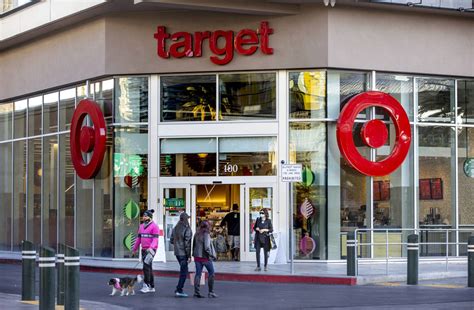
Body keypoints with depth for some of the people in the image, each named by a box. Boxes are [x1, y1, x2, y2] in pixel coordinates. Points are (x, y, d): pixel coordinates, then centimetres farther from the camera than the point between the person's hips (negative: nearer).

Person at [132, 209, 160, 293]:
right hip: (144, 250, 8)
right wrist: (134, 249, 23)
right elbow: (139, 238, 22)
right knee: (148, 268, 10)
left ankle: (146, 285, -17)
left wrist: (151, 247, -31)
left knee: (146, 267, -17)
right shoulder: (142, 226, 16)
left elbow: (155, 239, -16)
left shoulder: (154, 226, -8)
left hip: (151, 250, -8)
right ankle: (152, 287, 15)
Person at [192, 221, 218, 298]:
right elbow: (207, 247, -22)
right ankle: (211, 292, 5)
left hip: (197, 257, 6)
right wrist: (212, 255, -11)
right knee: (211, 273, 6)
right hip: (205, 257, -6)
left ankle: (196, 292, 2)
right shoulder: (206, 235, -16)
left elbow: (194, 246, 11)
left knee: (198, 274, 7)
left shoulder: (197, 235, 6)